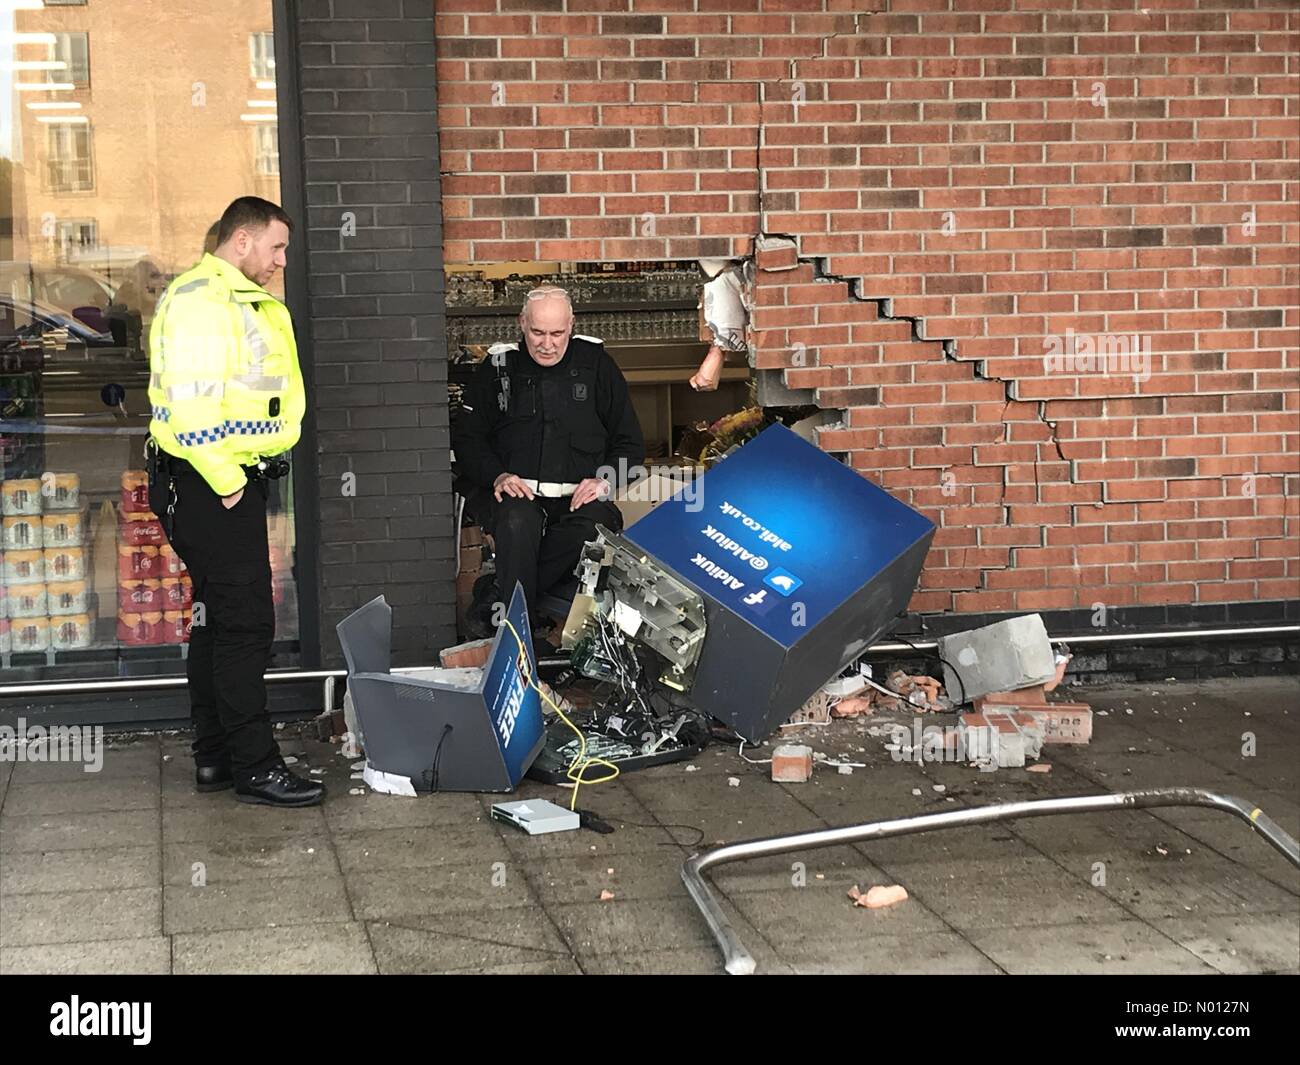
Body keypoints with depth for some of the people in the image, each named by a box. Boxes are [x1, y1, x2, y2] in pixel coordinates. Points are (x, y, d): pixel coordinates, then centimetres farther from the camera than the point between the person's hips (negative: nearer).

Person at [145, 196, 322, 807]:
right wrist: (225, 481, -18)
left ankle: (214, 757, 23)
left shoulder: (252, 304, 19)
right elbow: (190, 404, -23)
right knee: (245, 624, -8)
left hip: (234, 483, 11)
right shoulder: (198, 299, -15)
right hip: (209, 487, -10)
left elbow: (278, 395, 21)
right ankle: (254, 768, -2)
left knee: (217, 619, 14)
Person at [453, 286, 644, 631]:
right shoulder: (498, 367, 11)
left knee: (595, 526, -35)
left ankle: (495, 600, -24)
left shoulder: (596, 364, 11)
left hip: (581, 497, 0)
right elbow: (467, 438, 13)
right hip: (517, 493, 0)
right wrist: (496, 476, -7)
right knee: (517, 523, -37)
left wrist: (605, 480, -5)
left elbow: (629, 442, 14)